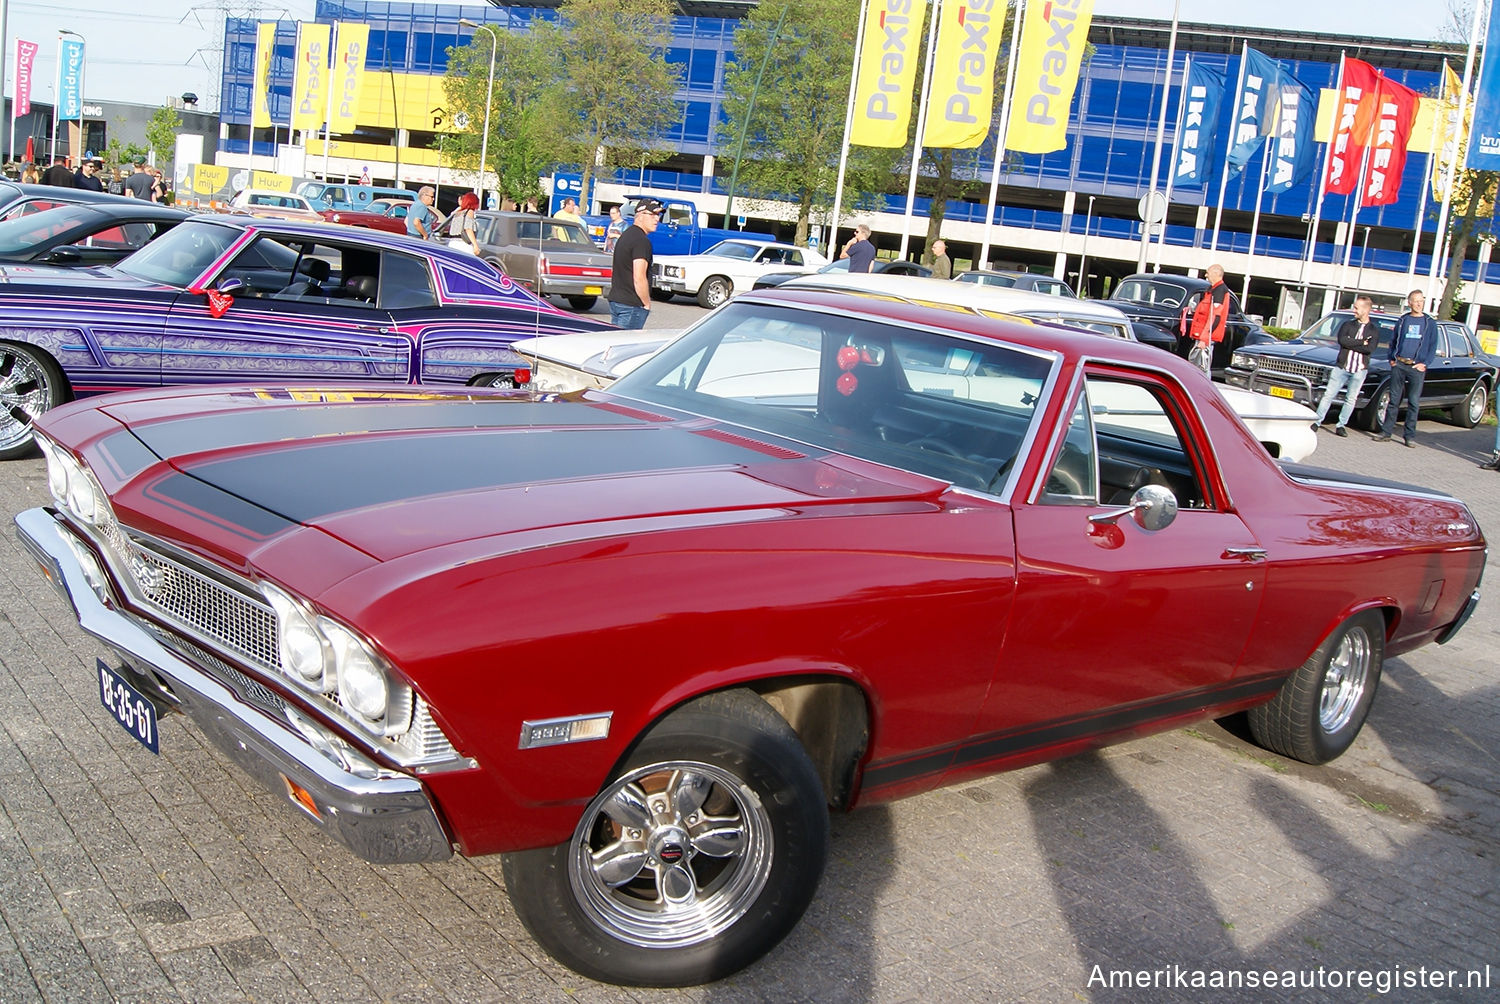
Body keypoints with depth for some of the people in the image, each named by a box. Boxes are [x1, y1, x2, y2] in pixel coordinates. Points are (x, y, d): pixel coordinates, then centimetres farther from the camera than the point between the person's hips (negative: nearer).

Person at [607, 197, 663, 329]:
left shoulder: (626, 234, 17)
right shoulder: (642, 241, -15)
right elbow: (639, 278, -22)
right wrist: (647, 304, -10)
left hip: (614, 299, 10)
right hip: (632, 305, -10)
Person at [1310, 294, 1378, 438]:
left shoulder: (1374, 331, 6)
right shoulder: (1347, 325, 10)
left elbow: (1369, 349, -12)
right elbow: (1342, 340, -10)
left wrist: (1350, 344, -10)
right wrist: (1361, 342, -10)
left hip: (1359, 370, -1)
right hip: (1341, 367, 1)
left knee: (1350, 399, 3)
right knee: (1328, 395, -3)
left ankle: (1341, 426, 10)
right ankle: (1317, 421, 2)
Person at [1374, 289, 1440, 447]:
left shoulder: (1430, 323, 8)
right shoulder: (1402, 321, 11)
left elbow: (1433, 346, 7)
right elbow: (1393, 341, 17)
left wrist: (1425, 364, -5)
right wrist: (1391, 358, 4)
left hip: (1417, 367, -1)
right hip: (1398, 365, 1)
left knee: (1414, 403, -2)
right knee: (1394, 400, 4)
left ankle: (1410, 436, 2)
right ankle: (1386, 432, 8)